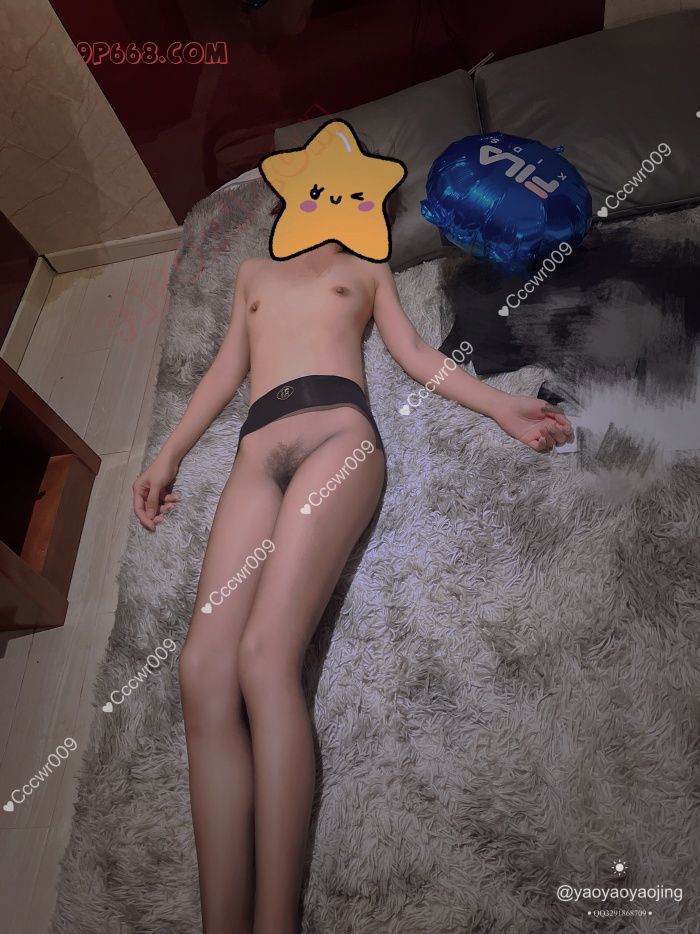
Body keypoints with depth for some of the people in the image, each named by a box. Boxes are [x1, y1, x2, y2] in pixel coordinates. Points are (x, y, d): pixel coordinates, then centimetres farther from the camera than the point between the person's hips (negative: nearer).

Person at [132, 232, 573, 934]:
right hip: (258, 452, 3)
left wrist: (501, 407, 7)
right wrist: (168, 455, 23)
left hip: (338, 429, -3)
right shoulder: (254, 272, 39)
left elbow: (414, 354, 20)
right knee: (204, 671, -18)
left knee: (265, 655, -25)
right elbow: (226, 370, 32)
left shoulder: (366, 269, 31)